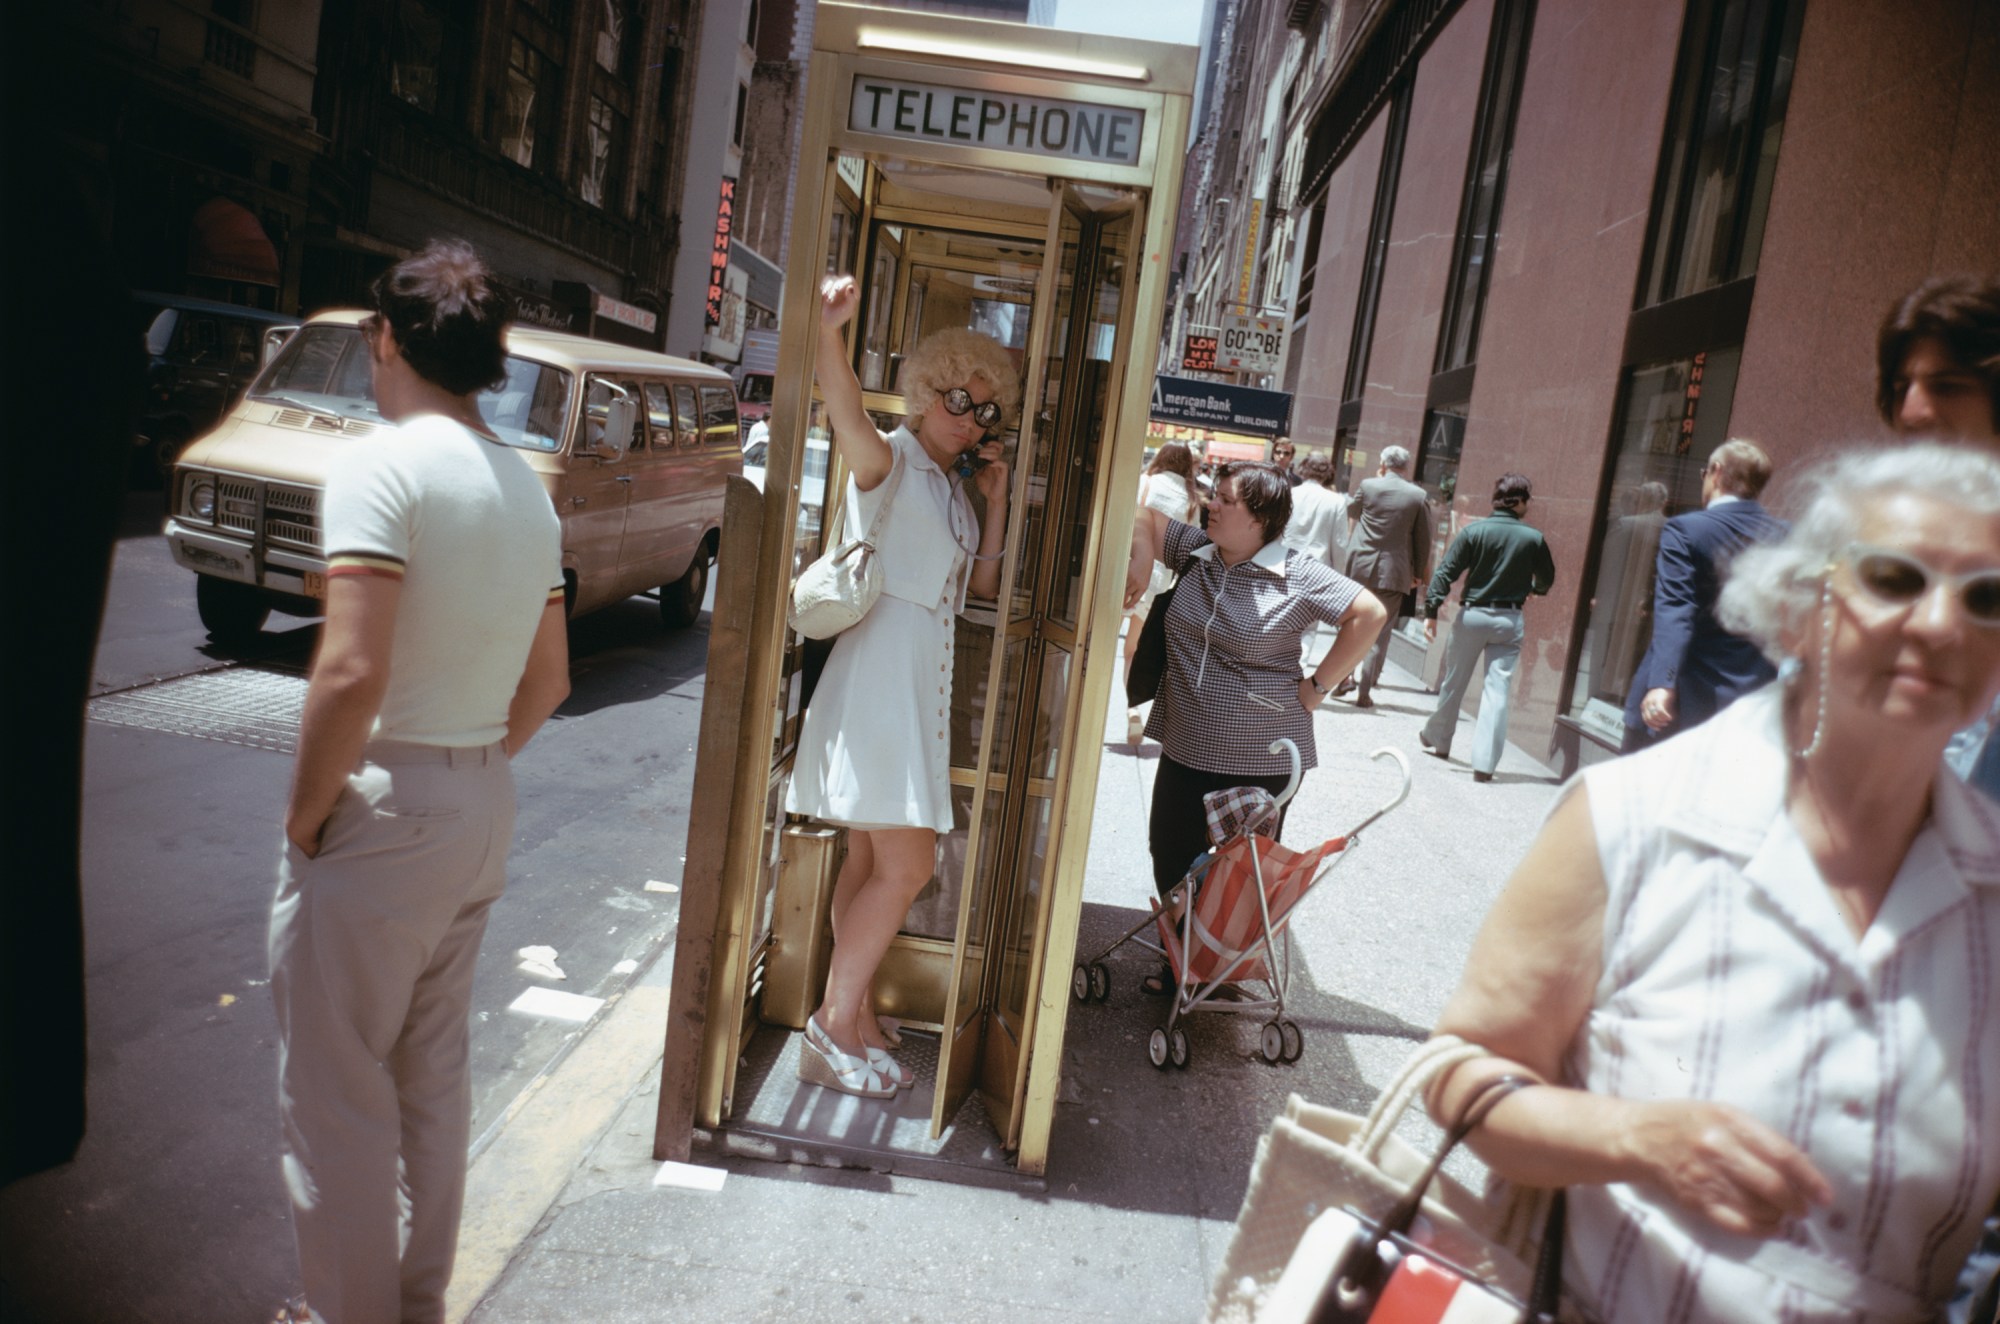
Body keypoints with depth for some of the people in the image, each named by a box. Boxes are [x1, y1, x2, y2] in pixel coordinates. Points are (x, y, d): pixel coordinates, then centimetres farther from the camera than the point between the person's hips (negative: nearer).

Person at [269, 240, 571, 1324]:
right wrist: (469, 772, 15)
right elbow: (548, 682, 13)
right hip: (485, 810, 8)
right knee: (432, 1075, 20)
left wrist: (303, 818, -12)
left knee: (335, 1092, 7)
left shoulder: (382, 463, -15)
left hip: (382, 807, -8)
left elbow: (351, 673, -24)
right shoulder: (527, 487, 9)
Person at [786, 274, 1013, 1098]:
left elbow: (983, 584, 17)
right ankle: (835, 1027, 4)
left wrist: (995, 502, 6)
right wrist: (828, 331, -49)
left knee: (872, 861, 13)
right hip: (879, 677, -9)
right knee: (906, 866, -9)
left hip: (925, 681, 9)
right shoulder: (892, 460, -8)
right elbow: (848, 416, -31)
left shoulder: (956, 489, 17)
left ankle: (854, 1019, 23)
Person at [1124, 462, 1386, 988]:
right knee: (1171, 857, 13)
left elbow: (1369, 614, -16)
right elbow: (1145, 518, 13)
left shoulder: (1297, 575, -13)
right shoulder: (1195, 550, 3)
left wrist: (1317, 684, -13)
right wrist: (1142, 559, -8)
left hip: (1259, 758, -5)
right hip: (1187, 746, 6)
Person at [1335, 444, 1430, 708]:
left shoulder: (1368, 486, -3)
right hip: (1394, 572, 0)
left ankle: (1344, 676, 15)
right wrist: (1419, 573, 12)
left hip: (1360, 567, 1)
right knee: (1380, 632, 4)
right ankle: (1364, 693, 4)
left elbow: (1350, 512, 18)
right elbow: (1423, 540, 2)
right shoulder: (1419, 496, -3)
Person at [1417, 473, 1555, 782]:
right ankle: (1484, 763, -4)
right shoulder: (1534, 538, -4)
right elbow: (1547, 578, 12)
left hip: (1472, 615, 0)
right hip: (1510, 620, 0)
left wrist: (1431, 611, -7)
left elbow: (1446, 572, -10)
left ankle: (1437, 740, 34)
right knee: (1498, 689, 0)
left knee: (1454, 682, 15)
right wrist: (1533, 590, 34)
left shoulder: (1474, 531, -7)